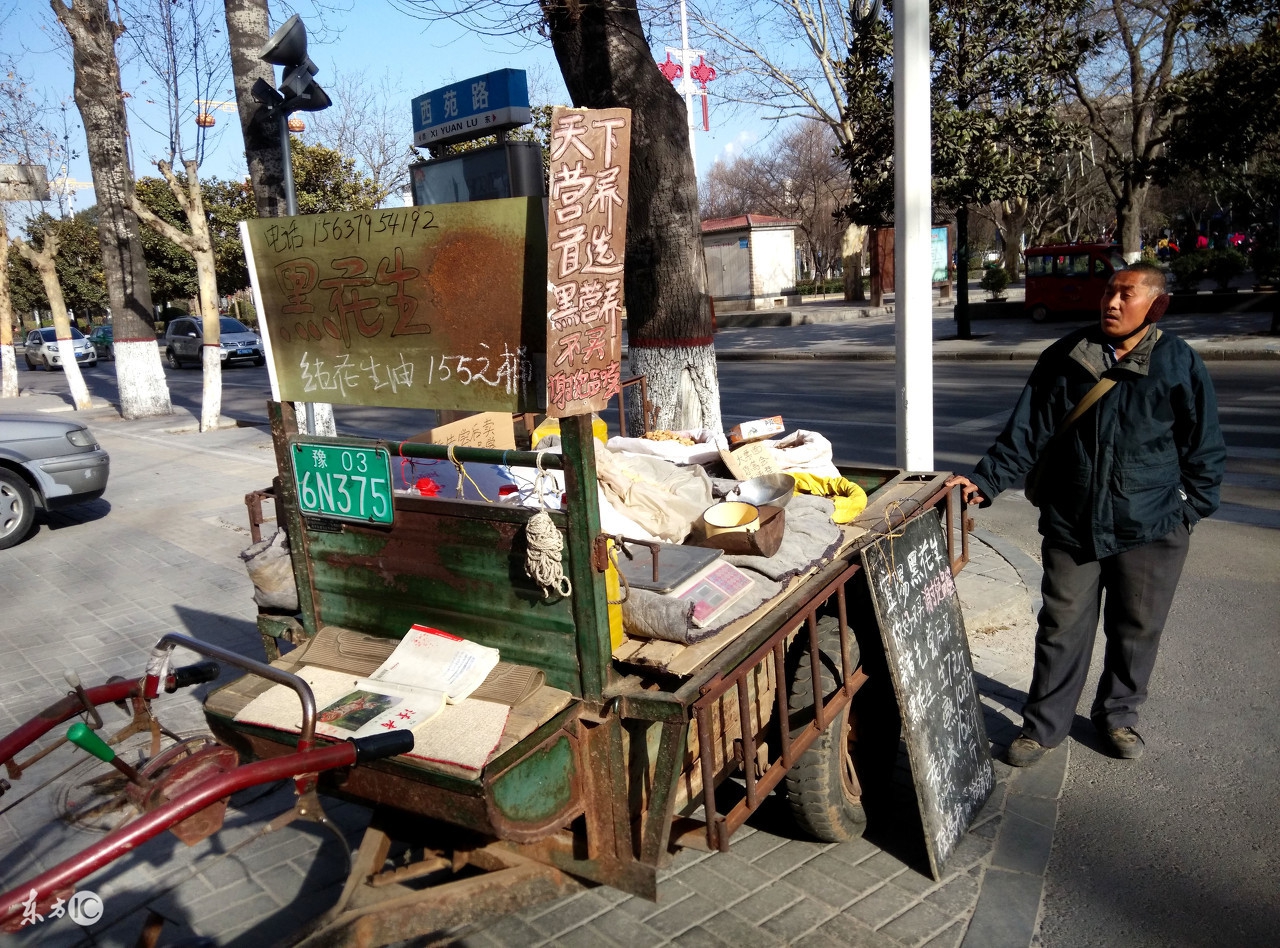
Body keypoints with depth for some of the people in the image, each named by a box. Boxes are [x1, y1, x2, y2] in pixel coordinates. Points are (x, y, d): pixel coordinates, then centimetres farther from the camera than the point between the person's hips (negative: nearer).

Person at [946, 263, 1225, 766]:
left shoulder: (1180, 363, -4)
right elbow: (1027, 431, -1)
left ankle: (1117, 713, 37)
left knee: (1136, 628, 14)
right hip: (1072, 523, 0)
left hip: (1151, 529, 0)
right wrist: (986, 479, -9)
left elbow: (1204, 446, 4)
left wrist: (1191, 507, 1)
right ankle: (1044, 724, 22)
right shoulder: (1065, 357, -2)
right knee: (1062, 627, 7)